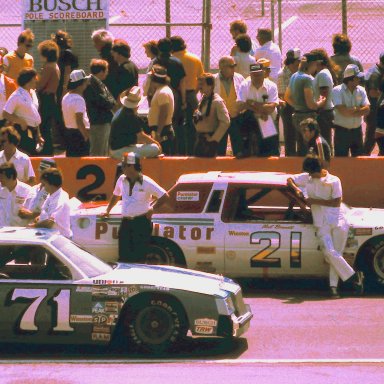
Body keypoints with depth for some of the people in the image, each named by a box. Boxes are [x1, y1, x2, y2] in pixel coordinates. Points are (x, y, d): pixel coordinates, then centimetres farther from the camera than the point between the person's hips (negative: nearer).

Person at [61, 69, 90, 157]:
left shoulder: (66, 98, 10)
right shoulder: (79, 99, -19)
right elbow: (79, 121, -25)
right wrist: (86, 136, -20)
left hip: (68, 132, 9)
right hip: (79, 133, -9)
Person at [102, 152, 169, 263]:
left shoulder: (146, 182, -8)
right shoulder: (122, 180, 8)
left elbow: (165, 196, -4)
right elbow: (116, 196, 27)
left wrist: (152, 208, -2)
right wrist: (107, 211, 29)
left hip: (142, 223, -5)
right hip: (125, 223, 5)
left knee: (139, 258, -6)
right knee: (124, 257, 1)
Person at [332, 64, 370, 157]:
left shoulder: (361, 90, 5)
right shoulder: (337, 91, -10)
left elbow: (366, 110, -6)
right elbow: (343, 111, -21)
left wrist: (350, 110, -16)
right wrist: (358, 109, -9)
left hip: (357, 131, 5)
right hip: (341, 131, -5)